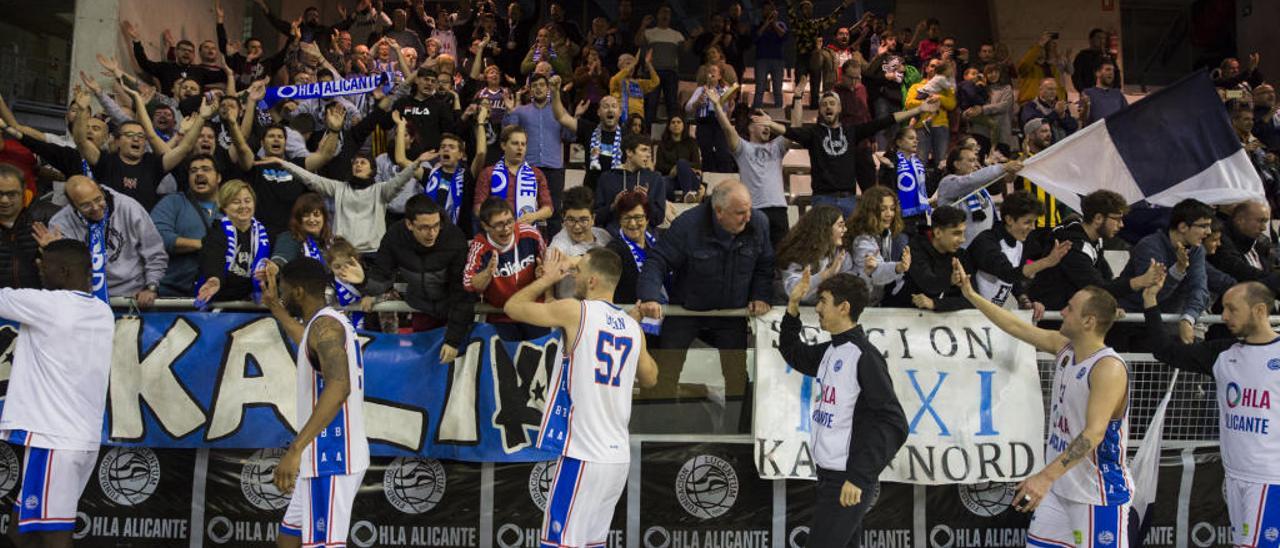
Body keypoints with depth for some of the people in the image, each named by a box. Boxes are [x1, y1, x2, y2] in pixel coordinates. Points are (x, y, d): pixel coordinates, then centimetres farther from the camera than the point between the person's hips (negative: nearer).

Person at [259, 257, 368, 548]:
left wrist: (296, 449, -37)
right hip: (325, 456, 11)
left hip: (331, 458, -11)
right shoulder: (330, 320, 15)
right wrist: (274, 306, 44)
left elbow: (339, 387, -32)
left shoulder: (325, 324, -16)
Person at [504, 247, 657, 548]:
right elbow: (649, 378, 25)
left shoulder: (575, 310, -9)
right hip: (619, 457, 7)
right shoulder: (633, 326, 9)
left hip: (583, 455, -7)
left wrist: (547, 278, 17)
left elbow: (512, 307, 3)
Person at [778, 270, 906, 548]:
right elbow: (793, 352, 31)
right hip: (828, 475, 9)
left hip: (848, 481, -9)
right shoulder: (830, 351, 11)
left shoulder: (864, 355, -14)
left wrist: (859, 477, -21)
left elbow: (892, 423, -18)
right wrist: (793, 305, 17)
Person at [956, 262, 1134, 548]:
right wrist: (971, 295, 12)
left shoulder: (1109, 367, -21)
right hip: (1060, 486, 8)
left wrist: (1046, 476, -35)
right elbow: (1017, 327, 14)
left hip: (1099, 493, -8)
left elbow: (1094, 433, -29)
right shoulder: (1063, 345, 3)